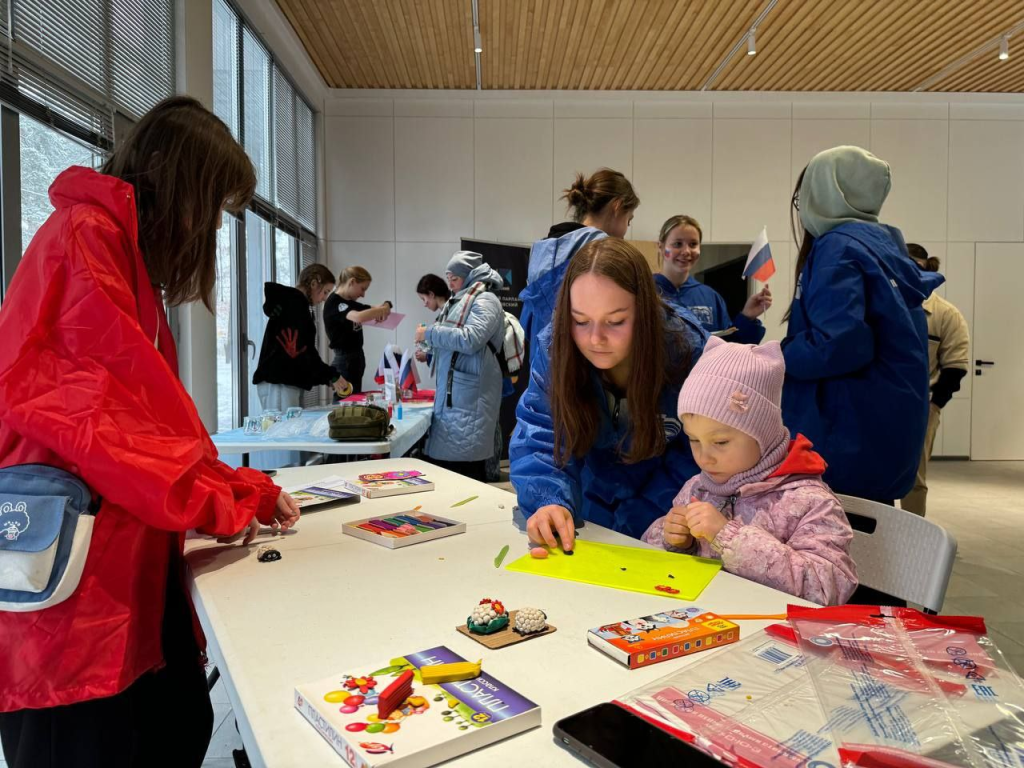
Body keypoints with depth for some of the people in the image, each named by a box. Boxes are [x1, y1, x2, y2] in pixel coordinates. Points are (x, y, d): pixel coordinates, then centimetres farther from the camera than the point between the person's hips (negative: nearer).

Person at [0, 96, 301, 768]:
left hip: (130, 562, 9)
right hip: (74, 578, -9)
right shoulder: (84, 238, -11)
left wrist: (241, 489, 8)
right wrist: (224, 502, -9)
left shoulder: (131, 258, 19)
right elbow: (103, 409, -20)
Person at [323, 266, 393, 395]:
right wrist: (384, 309, -19)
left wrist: (385, 307, -3)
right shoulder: (334, 303, -15)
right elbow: (360, 317, -33)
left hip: (356, 358, 9)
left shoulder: (351, 303, 13)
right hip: (345, 361, -9)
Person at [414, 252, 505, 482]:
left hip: (468, 399, -9)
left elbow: (470, 339, -21)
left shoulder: (485, 301, -6)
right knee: (443, 460, 8)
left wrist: (429, 333, -11)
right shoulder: (459, 301, 21)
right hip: (450, 396, 9)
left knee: (465, 469, -10)